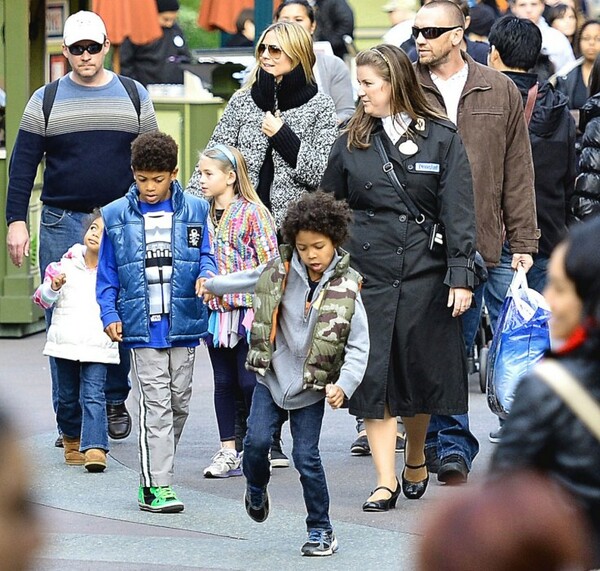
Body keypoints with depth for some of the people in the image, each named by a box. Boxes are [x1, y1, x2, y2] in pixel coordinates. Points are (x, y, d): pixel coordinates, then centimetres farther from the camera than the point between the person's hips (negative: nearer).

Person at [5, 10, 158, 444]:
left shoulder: (134, 96, 8)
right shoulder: (46, 100, 6)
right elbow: (23, 163, 5)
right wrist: (16, 221, -2)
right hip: (62, 224, 0)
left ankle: (115, 402, 15)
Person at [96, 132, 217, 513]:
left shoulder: (194, 211, 4)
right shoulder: (117, 216, 3)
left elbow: (206, 255, 6)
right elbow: (107, 274, 8)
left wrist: (205, 276, -16)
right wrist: (109, 314, -2)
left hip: (183, 322, 2)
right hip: (141, 325, -2)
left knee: (180, 402, 10)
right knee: (155, 404, -7)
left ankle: (158, 469, 26)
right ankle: (156, 486, -7)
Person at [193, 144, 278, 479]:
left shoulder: (253, 212, -6)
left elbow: (270, 262, -9)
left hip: (247, 309, -6)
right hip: (216, 311, 6)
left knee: (250, 381, -2)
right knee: (224, 381, 9)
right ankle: (228, 451, 14)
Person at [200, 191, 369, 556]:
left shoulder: (346, 288, -11)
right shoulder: (280, 271, -4)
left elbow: (359, 346, -11)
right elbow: (247, 280, 19)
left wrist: (344, 384, -23)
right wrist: (211, 285, 33)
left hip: (312, 386, -2)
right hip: (272, 377, 2)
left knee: (306, 456, -6)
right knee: (257, 441, -10)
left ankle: (321, 530, 9)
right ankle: (257, 489, 24)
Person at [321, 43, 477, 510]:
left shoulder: (442, 138, -1)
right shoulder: (353, 141, 7)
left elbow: (458, 210, -3)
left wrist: (461, 275, -11)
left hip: (424, 272, -1)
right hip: (366, 271, 1)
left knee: (420, 373, 6)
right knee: (373, 378, -4)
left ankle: (416, 460, 31)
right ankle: (386, 482, -1)